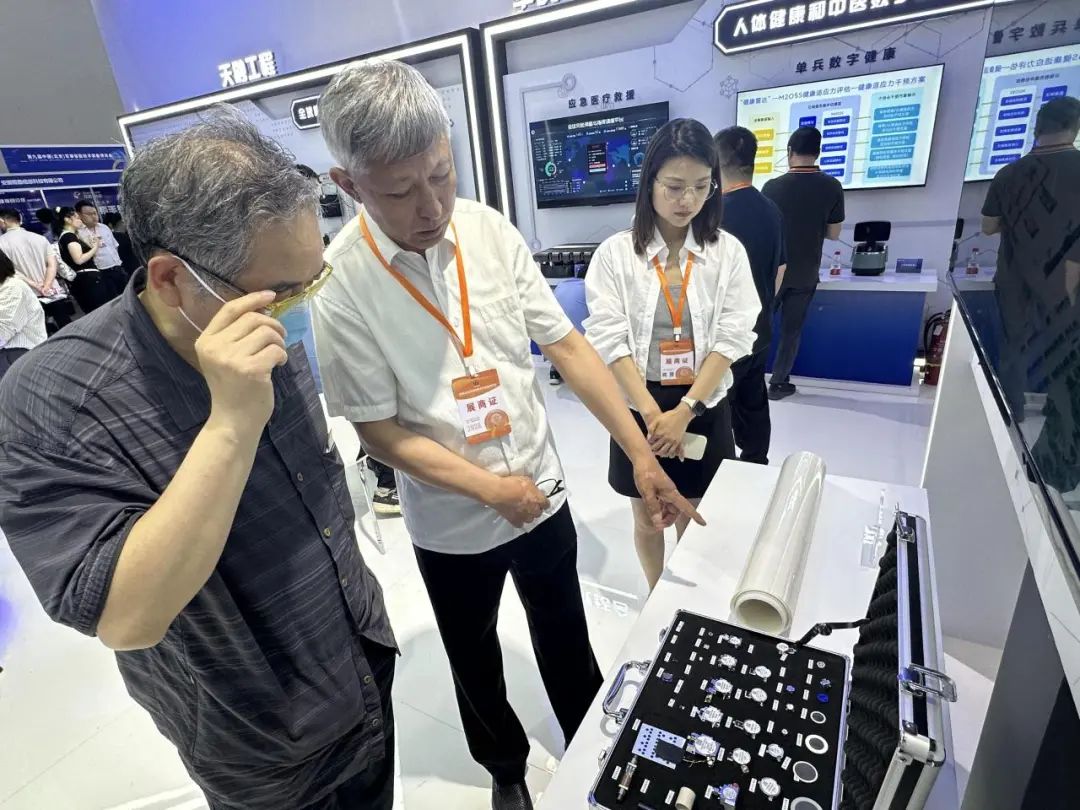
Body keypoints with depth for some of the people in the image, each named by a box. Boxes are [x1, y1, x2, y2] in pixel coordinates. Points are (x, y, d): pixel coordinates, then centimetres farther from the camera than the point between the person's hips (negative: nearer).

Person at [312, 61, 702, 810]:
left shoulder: (492, 232, -11)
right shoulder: (339, 284, -20)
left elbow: (567, 345, -8)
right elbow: (379, 431, -14)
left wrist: (642, 455, -11)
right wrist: (490, 488, -21)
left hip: (543, 492, 2)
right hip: (452, 523, -1)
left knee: (568, 643, 25)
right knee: (477, 663, 25)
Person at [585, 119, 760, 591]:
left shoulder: (728, 252, -1)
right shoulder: (615, 253, -6)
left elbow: (732, 340, -7)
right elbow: (609, 341, -12)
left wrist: (684, 411, -17)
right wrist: (651, 413, -18)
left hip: (704, 408, 1)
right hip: (639, 407, -1)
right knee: (647, 519, 16)